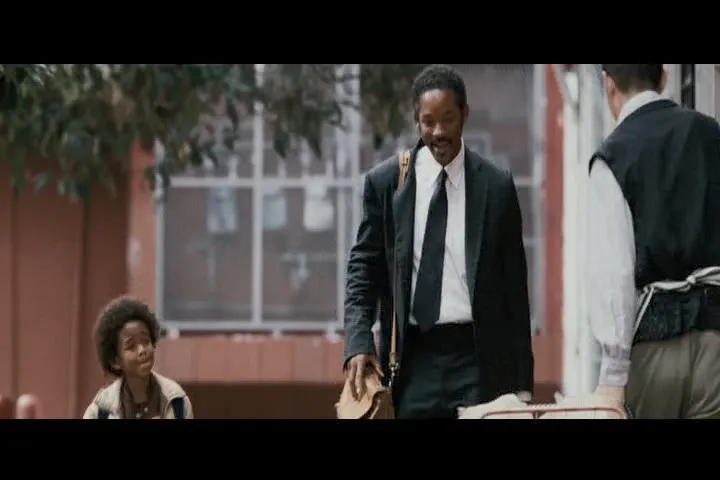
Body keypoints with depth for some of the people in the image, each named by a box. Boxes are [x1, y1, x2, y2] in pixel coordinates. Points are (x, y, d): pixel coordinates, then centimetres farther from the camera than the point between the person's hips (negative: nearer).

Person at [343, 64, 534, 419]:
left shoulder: (496, 187, 4)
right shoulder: (384, 182, 5)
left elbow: (514, 286, 7)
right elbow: (364, 267, 8)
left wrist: (521, 381, 5)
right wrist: (358, 343, -8)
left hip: (478, 360, 0)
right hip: (413, 359, 0)